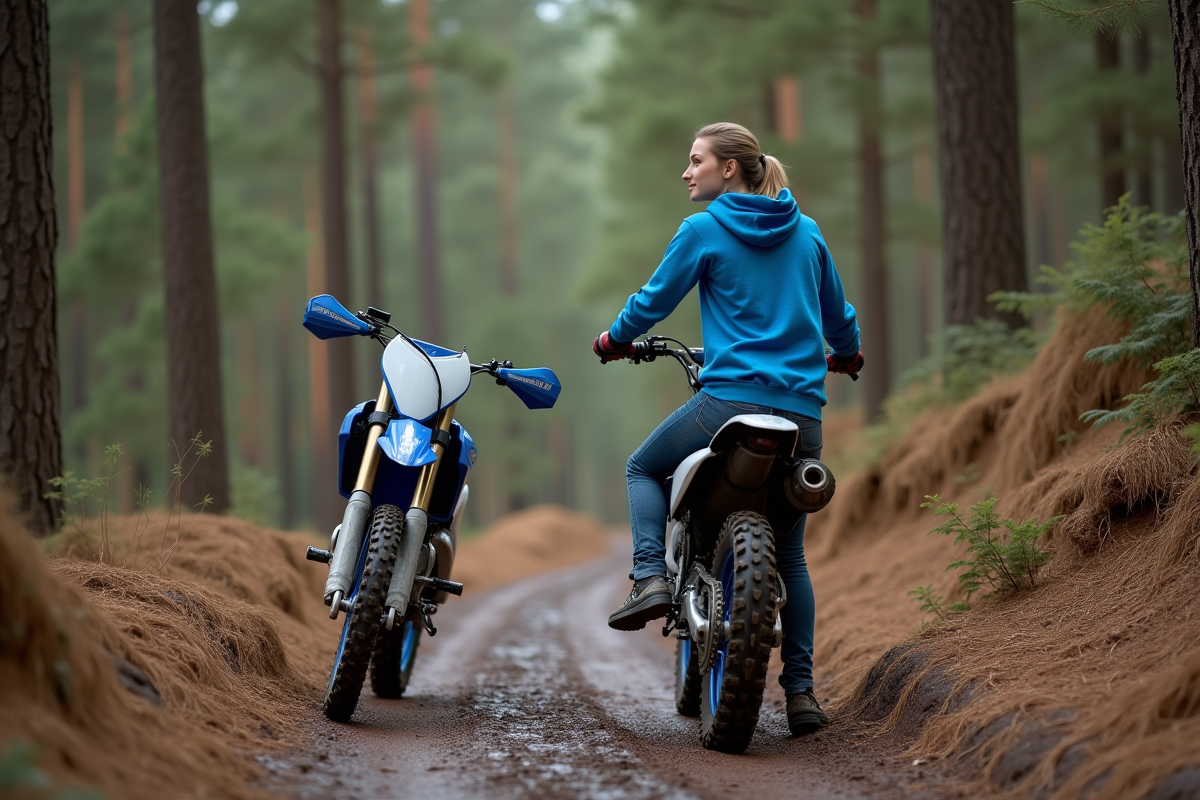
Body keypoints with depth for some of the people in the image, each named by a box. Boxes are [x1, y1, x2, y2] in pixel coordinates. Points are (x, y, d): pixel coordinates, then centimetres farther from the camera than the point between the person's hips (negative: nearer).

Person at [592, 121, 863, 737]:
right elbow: (838, 314, 22)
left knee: (644, 468, 23)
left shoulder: (703, 231, -1)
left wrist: (614, 340, 25)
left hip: (731, 399, -4)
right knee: (790, 558, 13)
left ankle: (650, 576, 0)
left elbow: (654, 300, 5)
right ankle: (800, 691, 8)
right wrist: (846, 355, 44)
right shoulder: (806, 233, 13)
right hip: (802, 410, 4)